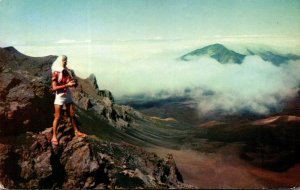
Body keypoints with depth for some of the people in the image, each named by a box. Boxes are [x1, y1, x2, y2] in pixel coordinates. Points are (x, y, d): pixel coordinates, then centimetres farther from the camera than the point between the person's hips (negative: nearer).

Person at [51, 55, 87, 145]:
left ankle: (76, 131, 25)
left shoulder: (67, 71, 4)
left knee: (72, 115, 12)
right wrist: (67, 85, -24)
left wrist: (73, 83, -7)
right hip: (60, 97, -6)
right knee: (57, 117, -2)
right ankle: (54, 136, 6)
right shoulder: (56, 73, -14)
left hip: (68, 95, 6)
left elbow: (71, 80, 17)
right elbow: (54, 88, -19)